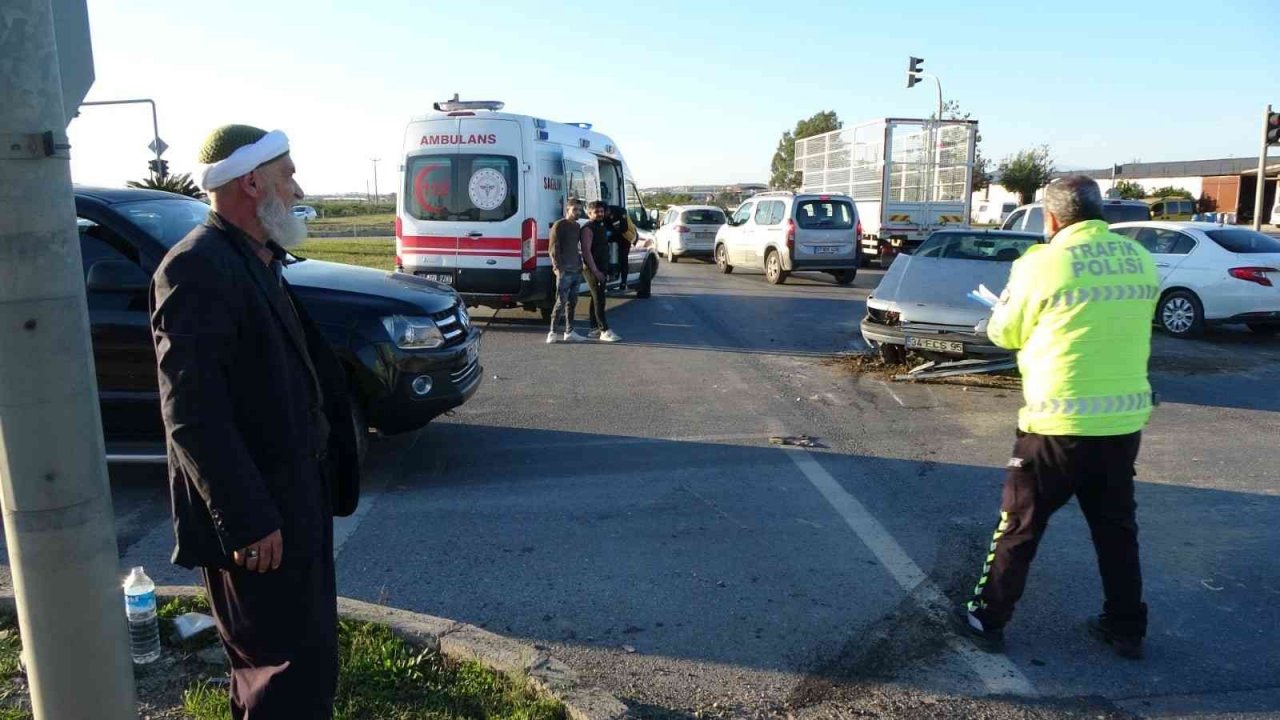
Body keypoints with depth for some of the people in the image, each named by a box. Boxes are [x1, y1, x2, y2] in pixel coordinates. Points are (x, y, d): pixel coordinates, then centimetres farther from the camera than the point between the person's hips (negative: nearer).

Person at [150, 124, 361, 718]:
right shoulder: (198, 269, -20)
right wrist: (248, 521, -23)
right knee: (294, 669, 2)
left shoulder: (255, 261, 11)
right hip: (257, 514, -10)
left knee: (307, 651, 23)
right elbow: (191, 415, -24)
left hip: (291, 499, 10)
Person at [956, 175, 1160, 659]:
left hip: (1059, 422, -5)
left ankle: (987, 619, 18)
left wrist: (1022, 274, 16)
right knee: (1117, 527, 19)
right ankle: (1126, 628, 30)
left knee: (1019, 526, 8)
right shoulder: (1141, 260, 4)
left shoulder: (1044, 263, -12)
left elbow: (1005, 333, -1)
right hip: (1125, 418, 5)